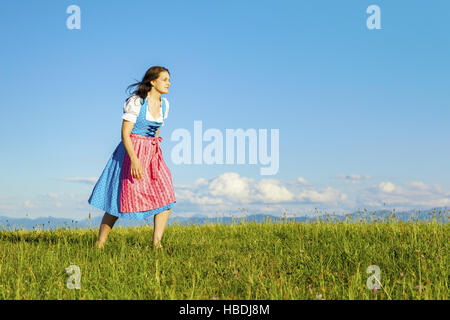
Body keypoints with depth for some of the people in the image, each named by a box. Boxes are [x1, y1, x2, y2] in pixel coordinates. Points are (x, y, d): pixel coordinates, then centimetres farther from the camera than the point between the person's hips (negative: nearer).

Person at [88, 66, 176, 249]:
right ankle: (99, 243, 11)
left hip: (152, 154, 6)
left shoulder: (164, 105, 8)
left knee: (166, 197, -8)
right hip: (132, 152, -6)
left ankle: (157, 243, -6)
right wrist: (134, 160, -26)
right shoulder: (136, 102, -12)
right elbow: (125, 133, -16)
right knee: (122, 199, -3)